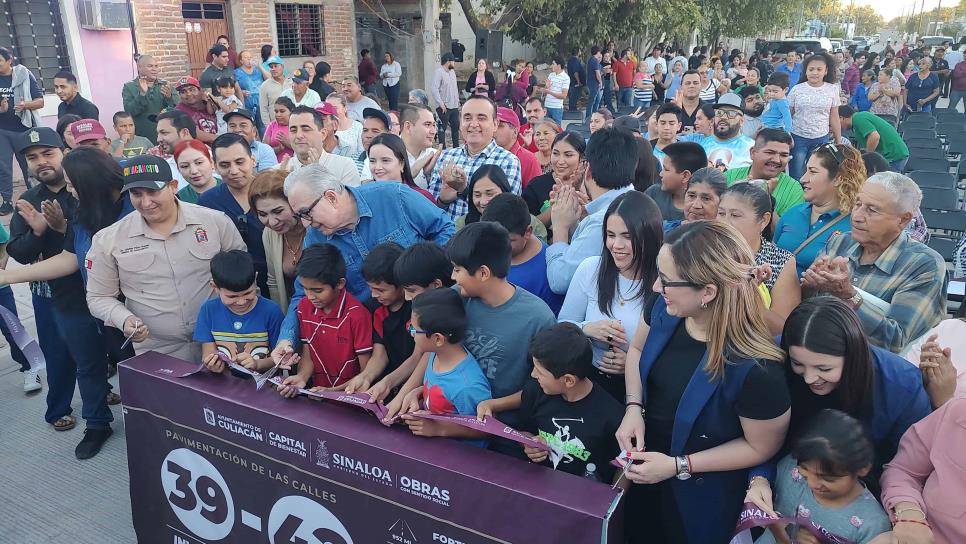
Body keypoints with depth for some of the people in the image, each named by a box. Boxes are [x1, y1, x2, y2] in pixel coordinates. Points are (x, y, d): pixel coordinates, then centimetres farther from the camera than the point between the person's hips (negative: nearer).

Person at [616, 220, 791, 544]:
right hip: (644, 459, 5)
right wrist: (633, 408, -12)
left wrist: (678, 466, -21)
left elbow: (761, 447, -19)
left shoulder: (754, 369, -36)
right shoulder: (664, 309, -20)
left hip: (701, 493, -5)